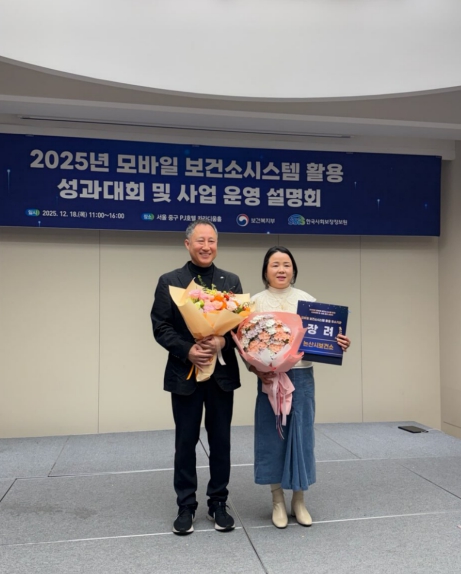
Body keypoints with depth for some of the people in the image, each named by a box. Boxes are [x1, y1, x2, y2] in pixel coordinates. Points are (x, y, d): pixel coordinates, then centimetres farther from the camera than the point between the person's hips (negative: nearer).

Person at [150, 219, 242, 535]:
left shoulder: (231, 281, 7)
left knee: (221, 442, 10)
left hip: (222, 373, 2)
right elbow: (160, 327, -4)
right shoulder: (169, 281, 1)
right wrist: (188, 351, -19)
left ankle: (218, 503, 25)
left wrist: (223, 341, -17)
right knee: (185, 443, 8)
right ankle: (186, 506, 22)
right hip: (185, 373, -1)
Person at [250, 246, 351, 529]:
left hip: (301, 377, 1)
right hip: (270, 378, -1)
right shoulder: (256, 302, 0)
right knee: (272, 436, 6)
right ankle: (278, 501, 21)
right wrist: (256, 369, -18)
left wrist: (339, 344, -16)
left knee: (301, 435, 7)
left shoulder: (307, 300, 4)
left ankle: (299, 500, 23)